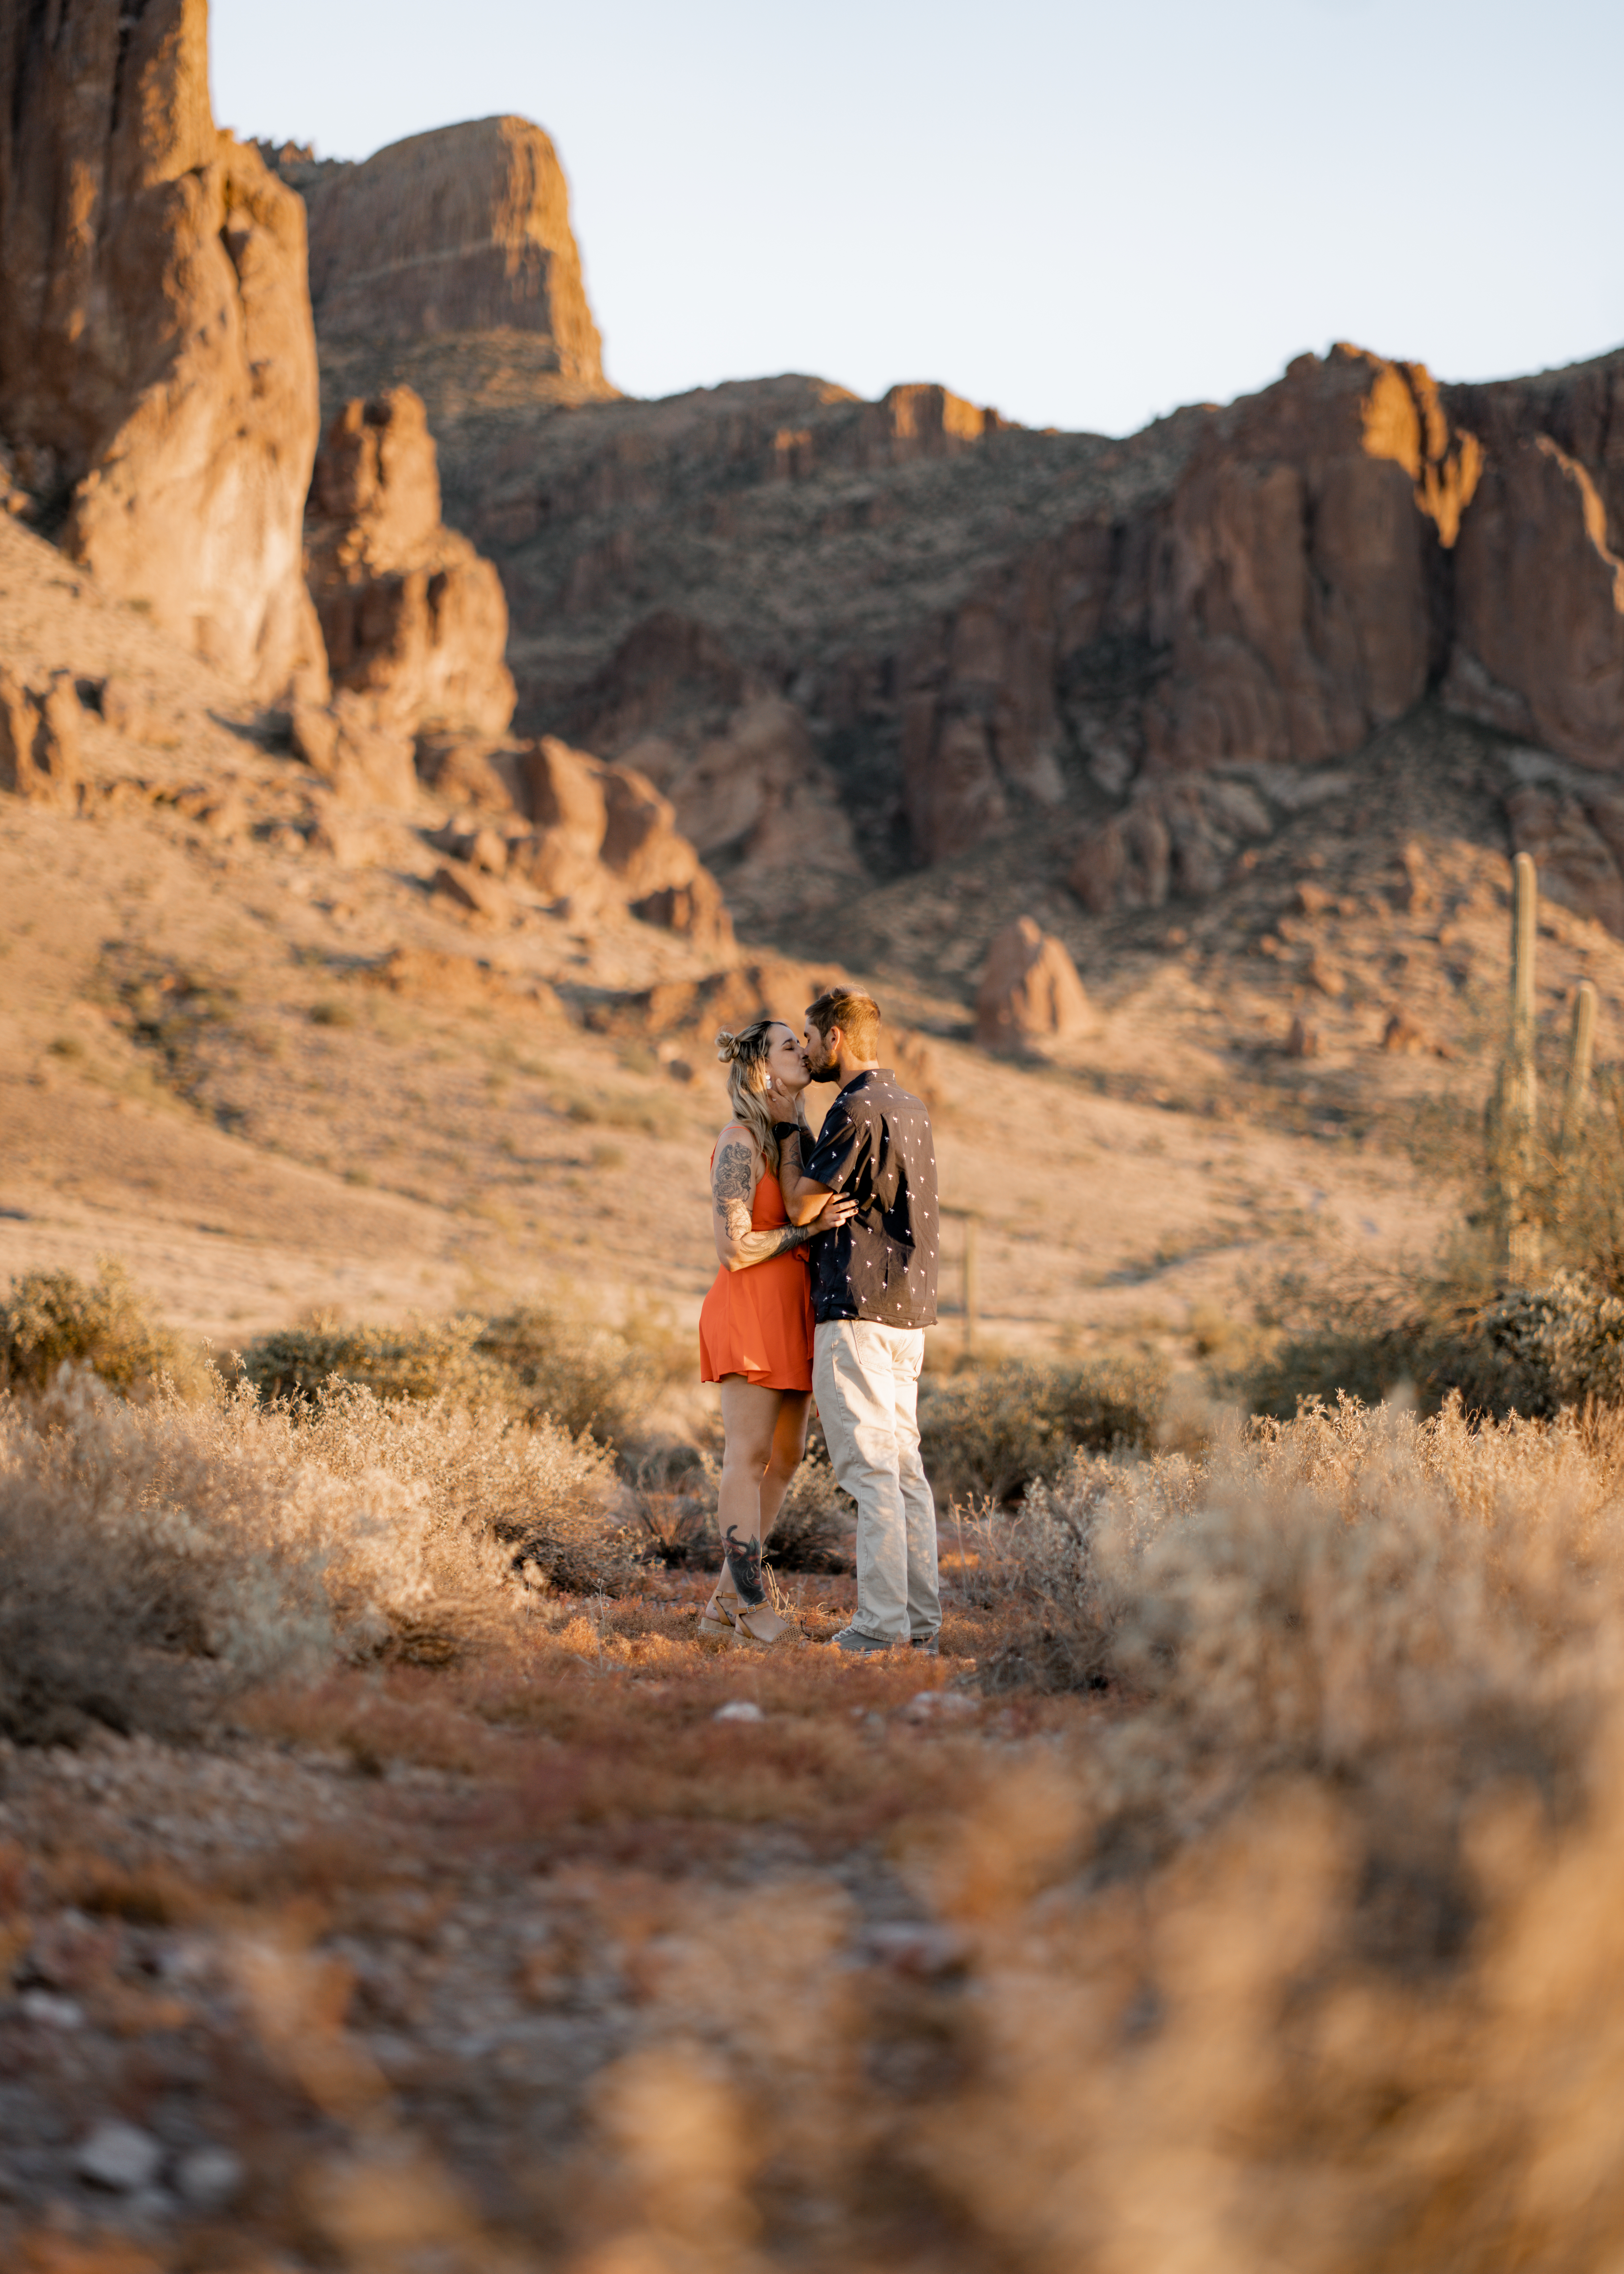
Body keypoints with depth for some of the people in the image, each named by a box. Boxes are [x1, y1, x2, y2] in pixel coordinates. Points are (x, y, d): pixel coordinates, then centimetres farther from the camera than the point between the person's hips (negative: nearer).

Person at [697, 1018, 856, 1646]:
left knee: (785, 1460, 8)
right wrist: (812, 1228, -19)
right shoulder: (739, 1145, -12)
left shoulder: (793, 1139, 15)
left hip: (791, 1316, 9)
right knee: (748, 1460, -6)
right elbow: (735, 1250, -16)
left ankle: (724, 1607, 14)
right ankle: (755, 1610, -2)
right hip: (750, 1313, -9)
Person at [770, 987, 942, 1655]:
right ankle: (921, 1621, 10)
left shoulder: (857, 1109, -13)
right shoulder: (911, 1109, 17)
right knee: (904, 1466, 10)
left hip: (859, 1310, -9)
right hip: (908, 1307, 9)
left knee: (870, 1469, -8)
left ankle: (881, 1625, -9)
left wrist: (790, 1128, 2)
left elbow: (803, 1206, -10)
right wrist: (798, 1129, 22)